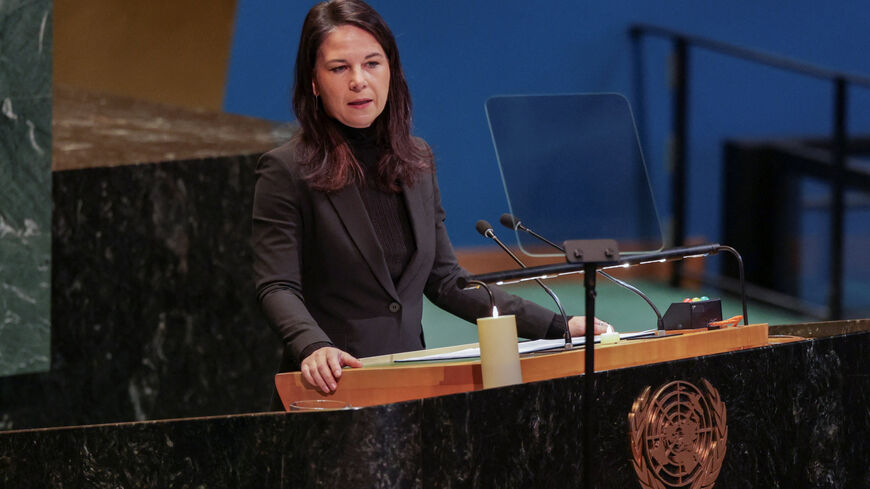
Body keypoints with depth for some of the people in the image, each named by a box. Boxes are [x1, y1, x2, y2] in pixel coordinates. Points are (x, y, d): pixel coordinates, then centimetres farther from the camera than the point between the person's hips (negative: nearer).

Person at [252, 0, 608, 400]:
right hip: (333, 384, -5)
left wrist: (556, 327, 11)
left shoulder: (417, 161, 15)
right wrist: (313, 347, -30)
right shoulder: (285, 171, -2)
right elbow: (277, 287, -10)